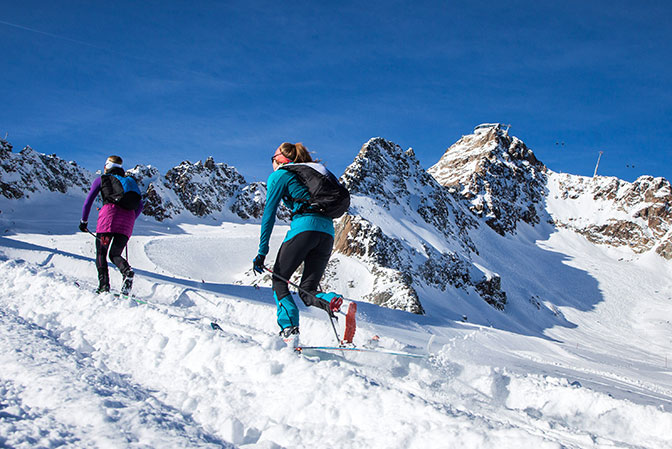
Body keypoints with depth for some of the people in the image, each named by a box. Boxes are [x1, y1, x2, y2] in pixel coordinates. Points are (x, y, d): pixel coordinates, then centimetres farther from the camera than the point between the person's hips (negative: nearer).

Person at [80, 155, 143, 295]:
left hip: (109, 212, -3)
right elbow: (140, 206, 21)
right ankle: (127, 271, -22)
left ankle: (104, 286, -14)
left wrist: (84, 221, 19)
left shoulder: (102, 179, 20)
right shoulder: (129, 181, 30)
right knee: (115, 254, 11)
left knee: (101, 254, 5)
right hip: (128, 217, 3)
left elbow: (88, 201, 12)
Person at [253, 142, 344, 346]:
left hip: (304, 226, -6)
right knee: (307, 291, 12)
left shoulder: (278, 176, 11)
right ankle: (331, 300, -23)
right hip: (328, 231, 6)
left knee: (279, 280, 9)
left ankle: (289, 331, -10)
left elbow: (269, 214, 4)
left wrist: (262, 252, 2)